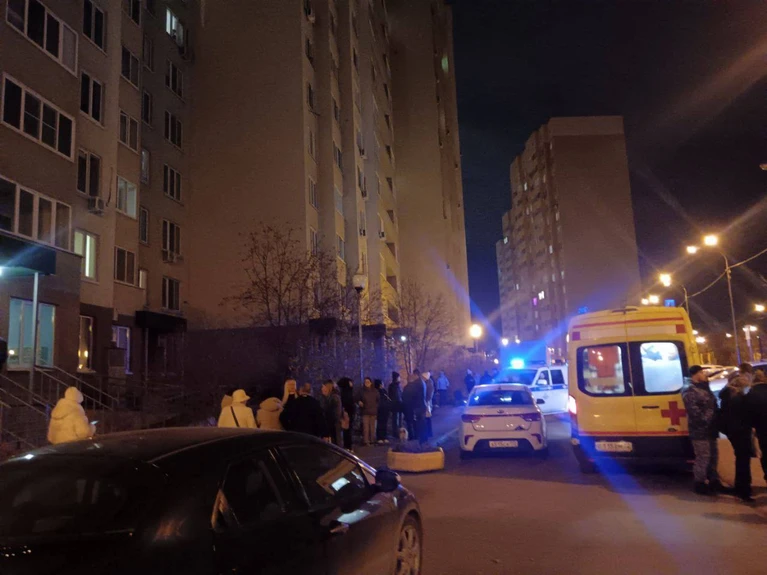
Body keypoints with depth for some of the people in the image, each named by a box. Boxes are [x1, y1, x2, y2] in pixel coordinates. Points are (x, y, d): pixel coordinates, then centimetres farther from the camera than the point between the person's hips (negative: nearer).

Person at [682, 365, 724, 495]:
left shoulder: (705, 389, 16)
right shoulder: (690, 392, -14)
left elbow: (713, 407, 22)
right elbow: (694, 411, -22)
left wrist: (715, 423, 13)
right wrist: (705, 420, -19)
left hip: (710, 429, 10)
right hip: (699, 431, -10)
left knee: (713, 456, 17)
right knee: (703, 457, -6)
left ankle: (714, 481, 30)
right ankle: (700, 484, 5)